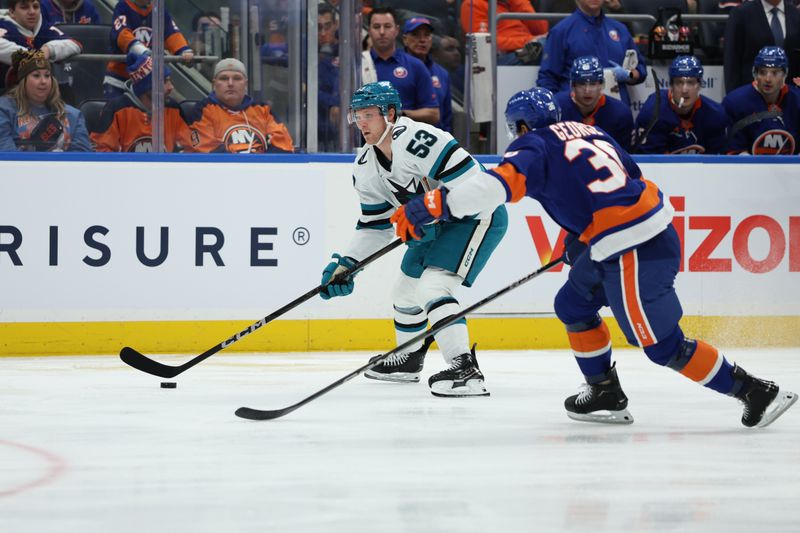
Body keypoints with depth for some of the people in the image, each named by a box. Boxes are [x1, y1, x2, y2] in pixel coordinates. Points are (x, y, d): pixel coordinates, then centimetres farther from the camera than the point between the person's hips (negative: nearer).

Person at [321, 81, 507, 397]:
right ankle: (408, 360, 45)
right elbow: (375, 226, 9)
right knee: (406, 288, 20)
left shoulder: (416, 139, -28)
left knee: (431, 286, -25)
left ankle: (464, 369, -31)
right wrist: (347, 264, -1)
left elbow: (471, 181, -31)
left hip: (477, 214, -10)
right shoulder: (365, 168, 2)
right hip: (438, 223, 10)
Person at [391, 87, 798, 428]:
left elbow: (498, 186, -22)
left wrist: (431, 206, -21)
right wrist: (581, 236, 29)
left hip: (634, 252, -9)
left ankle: (753, 391, 2)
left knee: (663, 345, -1)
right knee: (573, 305, 23)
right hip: (650, 225, 9)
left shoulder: (534, 147, -5)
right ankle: (605, 394, 28)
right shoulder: (587, 131, 19)